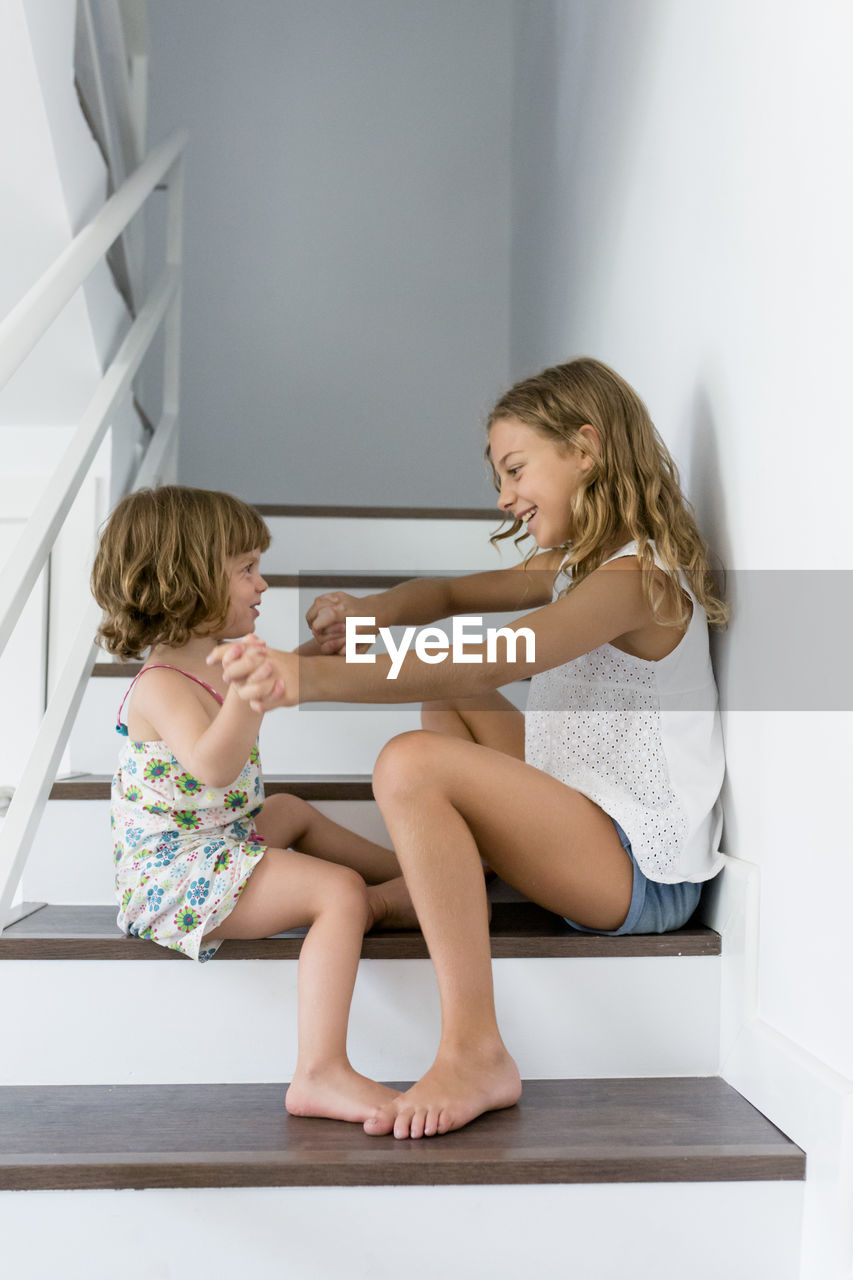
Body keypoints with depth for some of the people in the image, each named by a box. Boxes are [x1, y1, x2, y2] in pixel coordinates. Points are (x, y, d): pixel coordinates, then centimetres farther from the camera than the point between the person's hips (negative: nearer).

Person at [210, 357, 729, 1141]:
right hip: (595, 823, 10)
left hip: (644, 874, -10)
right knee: (447, 701, 22)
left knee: (412, 765, -29)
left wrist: (312, 678, -41)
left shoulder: (634, 577, -19)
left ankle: (474, 1055, -25)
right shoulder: (580, 562, 13)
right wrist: (370, 611, -7)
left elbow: (485, 668, -33)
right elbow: (452, 594, 16)